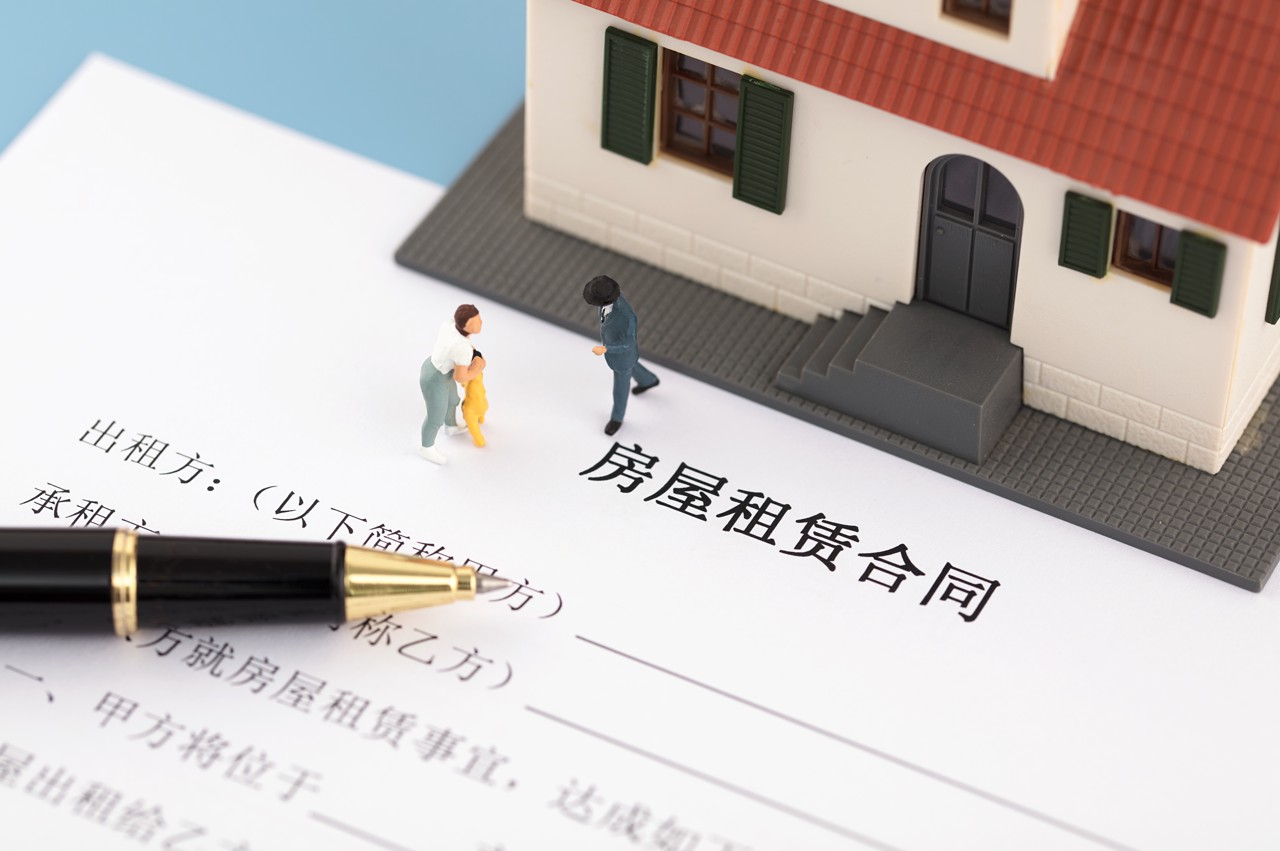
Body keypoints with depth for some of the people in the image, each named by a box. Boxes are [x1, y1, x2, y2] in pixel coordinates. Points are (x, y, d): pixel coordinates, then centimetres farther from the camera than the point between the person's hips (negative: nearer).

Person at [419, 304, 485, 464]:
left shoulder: (449, 326, -11)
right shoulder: (463, 348, -34)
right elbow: (460, 378, -27)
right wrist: (477, 368, -11)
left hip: (437, 368, 8)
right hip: (435, 382, -8)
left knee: (452, 401, 31)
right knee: (436, 418, 16)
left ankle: (452, 427, 58)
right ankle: (427, 448, 40)